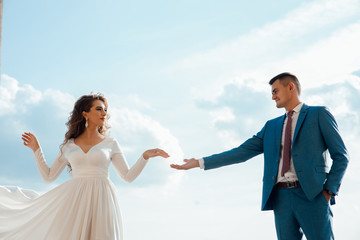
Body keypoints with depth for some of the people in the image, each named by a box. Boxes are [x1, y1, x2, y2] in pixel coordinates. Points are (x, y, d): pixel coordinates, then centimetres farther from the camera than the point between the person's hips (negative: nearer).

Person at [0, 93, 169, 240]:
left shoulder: (110, 143, 10)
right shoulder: (69, 145, 12)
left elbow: (127, 176, 9)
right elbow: (48, 176, 14)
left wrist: (145, 156, -2)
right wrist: (36, 149, 11)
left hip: (101, 199, 0)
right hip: (75, 199, 1)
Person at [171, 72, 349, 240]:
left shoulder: (319, 114, 7)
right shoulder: (271, 126, 20)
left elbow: (341, 155, 3)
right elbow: (242, 152, 15)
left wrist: (329, 190, -9)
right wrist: (199, 163, 9)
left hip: (312, 196, -4)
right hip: (281, 197, 4)